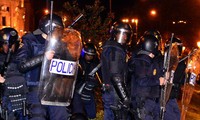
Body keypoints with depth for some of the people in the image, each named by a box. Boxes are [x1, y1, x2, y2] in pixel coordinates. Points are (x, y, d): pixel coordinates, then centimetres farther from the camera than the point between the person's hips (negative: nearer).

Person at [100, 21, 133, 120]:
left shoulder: (108, 47, 15)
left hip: (108, 92, 10)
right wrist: (125, 97, -23)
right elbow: (116, 76, -22)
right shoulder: (116, 50, -14)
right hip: (115, 93, -10)